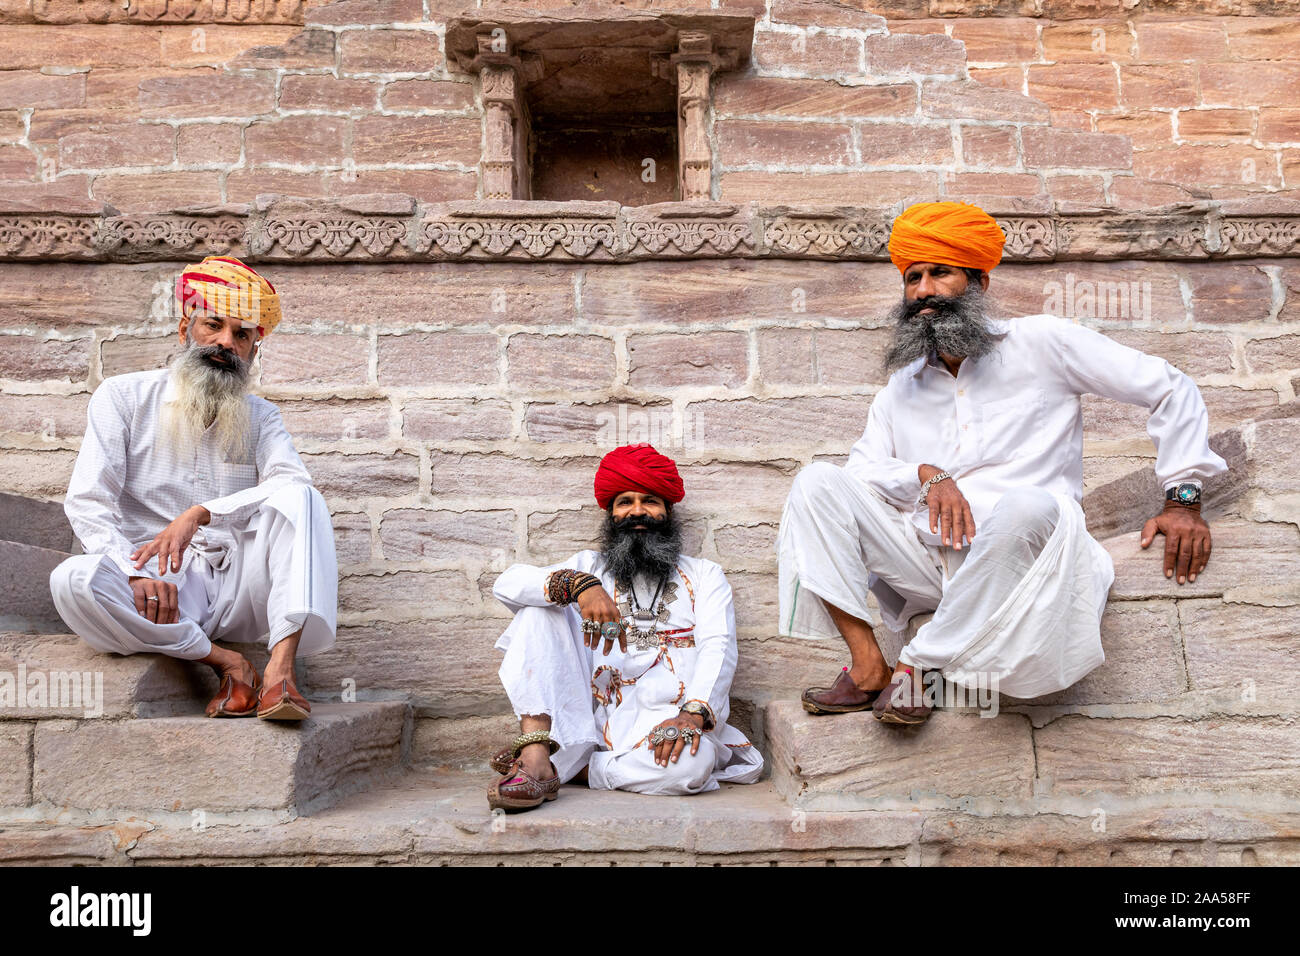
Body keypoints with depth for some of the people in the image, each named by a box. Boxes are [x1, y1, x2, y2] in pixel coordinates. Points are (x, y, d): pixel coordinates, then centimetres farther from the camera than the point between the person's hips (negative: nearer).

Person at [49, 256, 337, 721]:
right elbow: (87, 502, -2)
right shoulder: (124, 396, 9)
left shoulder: (260, 416, 14)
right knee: (73, 581, -31)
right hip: (159, 590, -1)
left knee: (298, 498, -25)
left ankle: (280, 669, -38)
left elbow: (294, 482, -8)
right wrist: (135, 573, -21)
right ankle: (224, 661, -21)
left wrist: (199, 514, -24)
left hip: (239, 585, 1)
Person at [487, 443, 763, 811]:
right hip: (593, 715, 2)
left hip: (663, 725, -2)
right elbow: (507, 584, 1)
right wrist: (578, 585, -20)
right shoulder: (590, 567, 19)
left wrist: (693, 713, -21)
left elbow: (718, 647, -1)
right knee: (543, 605, -12)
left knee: (691, 762, -36)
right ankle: (536, 758, -26)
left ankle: (561, 768, -19)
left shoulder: (703, 574, 17)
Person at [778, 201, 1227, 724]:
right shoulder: (901, 389, 21)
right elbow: (861, 470, 6)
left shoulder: (1039, 342, 9)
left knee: (1025, 506, -38)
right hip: (928, 556, 4)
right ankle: (868, 665, -23)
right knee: (816, 480, -14)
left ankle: (920, 665, -21)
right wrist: (927, 475, -14)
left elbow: (1171, 389, 10)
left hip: (1020, 552, -3)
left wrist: (1183, 499, 3)